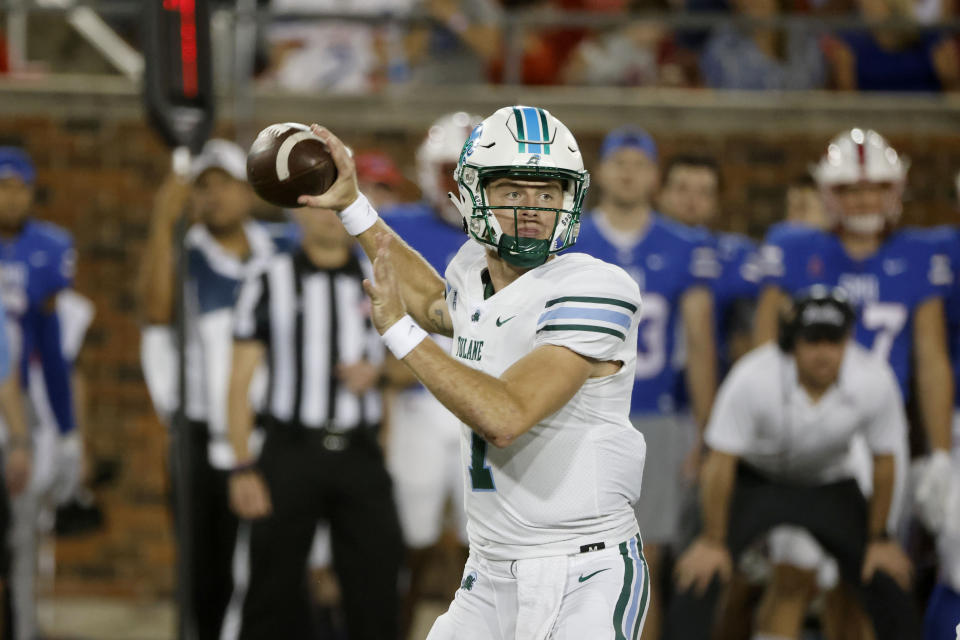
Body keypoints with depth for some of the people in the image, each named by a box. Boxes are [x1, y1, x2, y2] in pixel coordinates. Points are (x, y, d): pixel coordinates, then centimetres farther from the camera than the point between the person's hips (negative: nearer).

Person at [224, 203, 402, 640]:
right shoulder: (271, 284, 2)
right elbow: (241, 382, 1)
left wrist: (377, 373, -5)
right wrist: (243, 467, -8)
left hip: (360, 455, 3)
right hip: (290, 452, -2)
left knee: (375, 585, 3)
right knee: (270, 591, -1)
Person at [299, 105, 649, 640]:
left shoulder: (592, 293, -17)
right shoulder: (476, 273, 7)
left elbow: (505, 418, -27)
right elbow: (437, 305, 35)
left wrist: (399, 330, -20)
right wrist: (352, 206, 34)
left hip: (586, 582, -7)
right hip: (490, 581, 7)